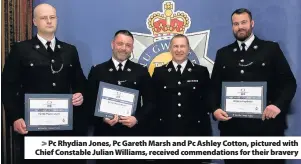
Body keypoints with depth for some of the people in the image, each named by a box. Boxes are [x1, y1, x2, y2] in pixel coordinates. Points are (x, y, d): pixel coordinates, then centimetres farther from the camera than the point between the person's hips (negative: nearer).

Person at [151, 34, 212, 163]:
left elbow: (207, 102, 4)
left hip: (193, 133, 0)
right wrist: (153, 132, 0)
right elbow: (153, 102, 6)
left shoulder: (201, 72, 5)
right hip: (166, 132, 0)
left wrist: (206, 133, -1)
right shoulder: (159, 72, 7)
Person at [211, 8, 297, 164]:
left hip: (266, 124, -2)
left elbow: (289, 82, 2)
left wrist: (278, 105, -14)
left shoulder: (271, 48, 6)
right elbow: (214, 86, 13)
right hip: (232, 126, 2)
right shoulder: (223, 53, 14)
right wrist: (215, 109, -5)